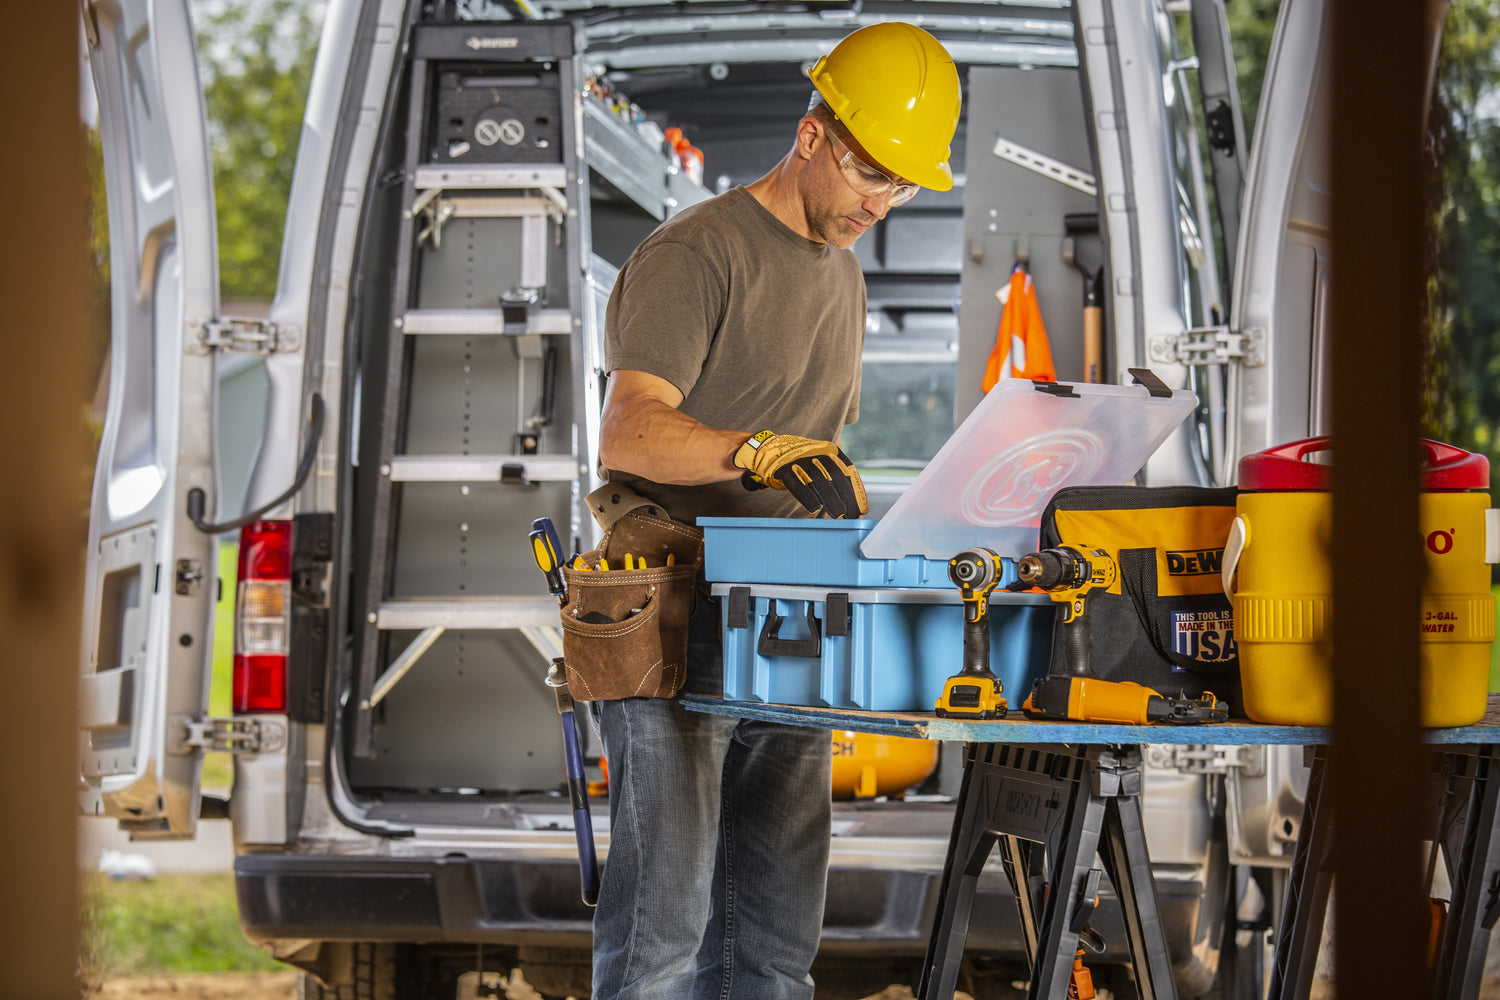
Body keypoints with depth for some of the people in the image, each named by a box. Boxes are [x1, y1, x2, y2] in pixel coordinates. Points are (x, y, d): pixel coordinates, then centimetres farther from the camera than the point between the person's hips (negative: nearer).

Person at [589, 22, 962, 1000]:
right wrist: (768, 452, -37)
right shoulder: (697, 253, -8)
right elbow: (628, 433, -23)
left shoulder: (842, 271, 19)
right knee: (665, 918, -11)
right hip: (675, 626, -8)